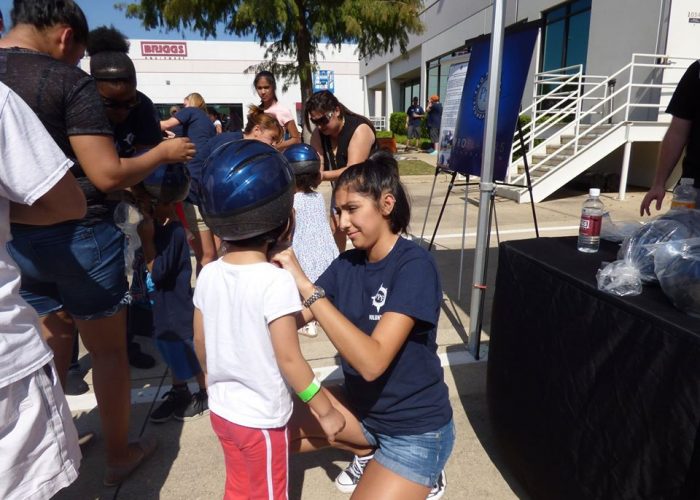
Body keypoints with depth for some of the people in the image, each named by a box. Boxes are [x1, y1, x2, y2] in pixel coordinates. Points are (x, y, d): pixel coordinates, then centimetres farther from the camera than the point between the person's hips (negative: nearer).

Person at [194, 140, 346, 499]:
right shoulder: (276, 281, -26)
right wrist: (325, 410, -10)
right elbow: (289, 359, -23)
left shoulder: (208, 274, -7)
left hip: (221, 410, 5)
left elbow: (200, 343, 3)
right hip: (261, 420, -5)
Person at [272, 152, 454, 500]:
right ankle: (370, 452, 16)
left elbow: (372, 361, -34)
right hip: (362, 406, 6)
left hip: (415, 428, -6)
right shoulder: (347, 263, -4)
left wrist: (306, 286, -37)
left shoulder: (414, 265, -24)